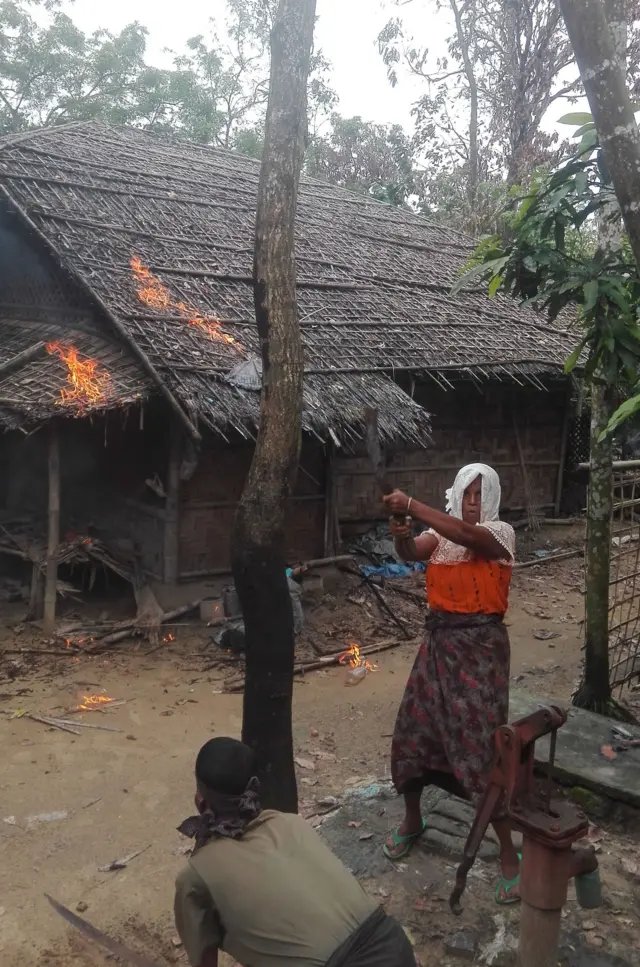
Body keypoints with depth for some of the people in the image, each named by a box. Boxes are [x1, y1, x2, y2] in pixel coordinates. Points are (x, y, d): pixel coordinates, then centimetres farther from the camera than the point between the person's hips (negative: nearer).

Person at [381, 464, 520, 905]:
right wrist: (401, 532, -35)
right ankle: (412, 821, 35)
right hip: (438, 642, 6)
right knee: (412, 734, 11)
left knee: (481, 746, -6)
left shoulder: (500, 533, -7)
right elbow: (412, 552, -12)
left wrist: (412, 505, -34)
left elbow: (466, 534, -29)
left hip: (481, 646, -5)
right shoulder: (441, 532, 7)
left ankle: (509, 854, 10)